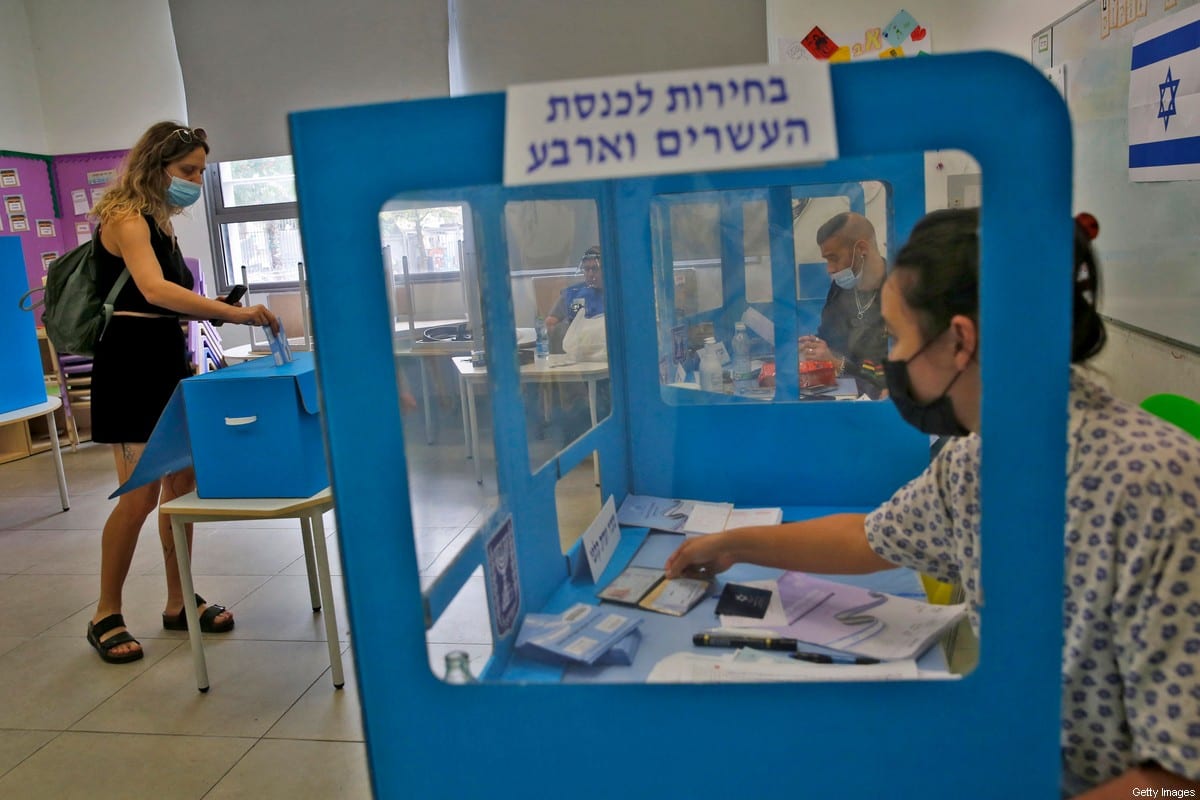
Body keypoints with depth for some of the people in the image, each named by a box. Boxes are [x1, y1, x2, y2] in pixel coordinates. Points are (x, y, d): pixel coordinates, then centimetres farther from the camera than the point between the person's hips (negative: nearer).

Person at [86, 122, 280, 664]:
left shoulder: (160, 222, 16)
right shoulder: (125, 217, -11)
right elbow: (153, 290, -30)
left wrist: (209, 310, 3)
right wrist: (234, 313, -35)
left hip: (168, 361, 9)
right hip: (132, 364, -9)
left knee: (182, 486, 8)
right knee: (142, 493, -7)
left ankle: (179, 603, 19)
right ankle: (105, 616, 9)